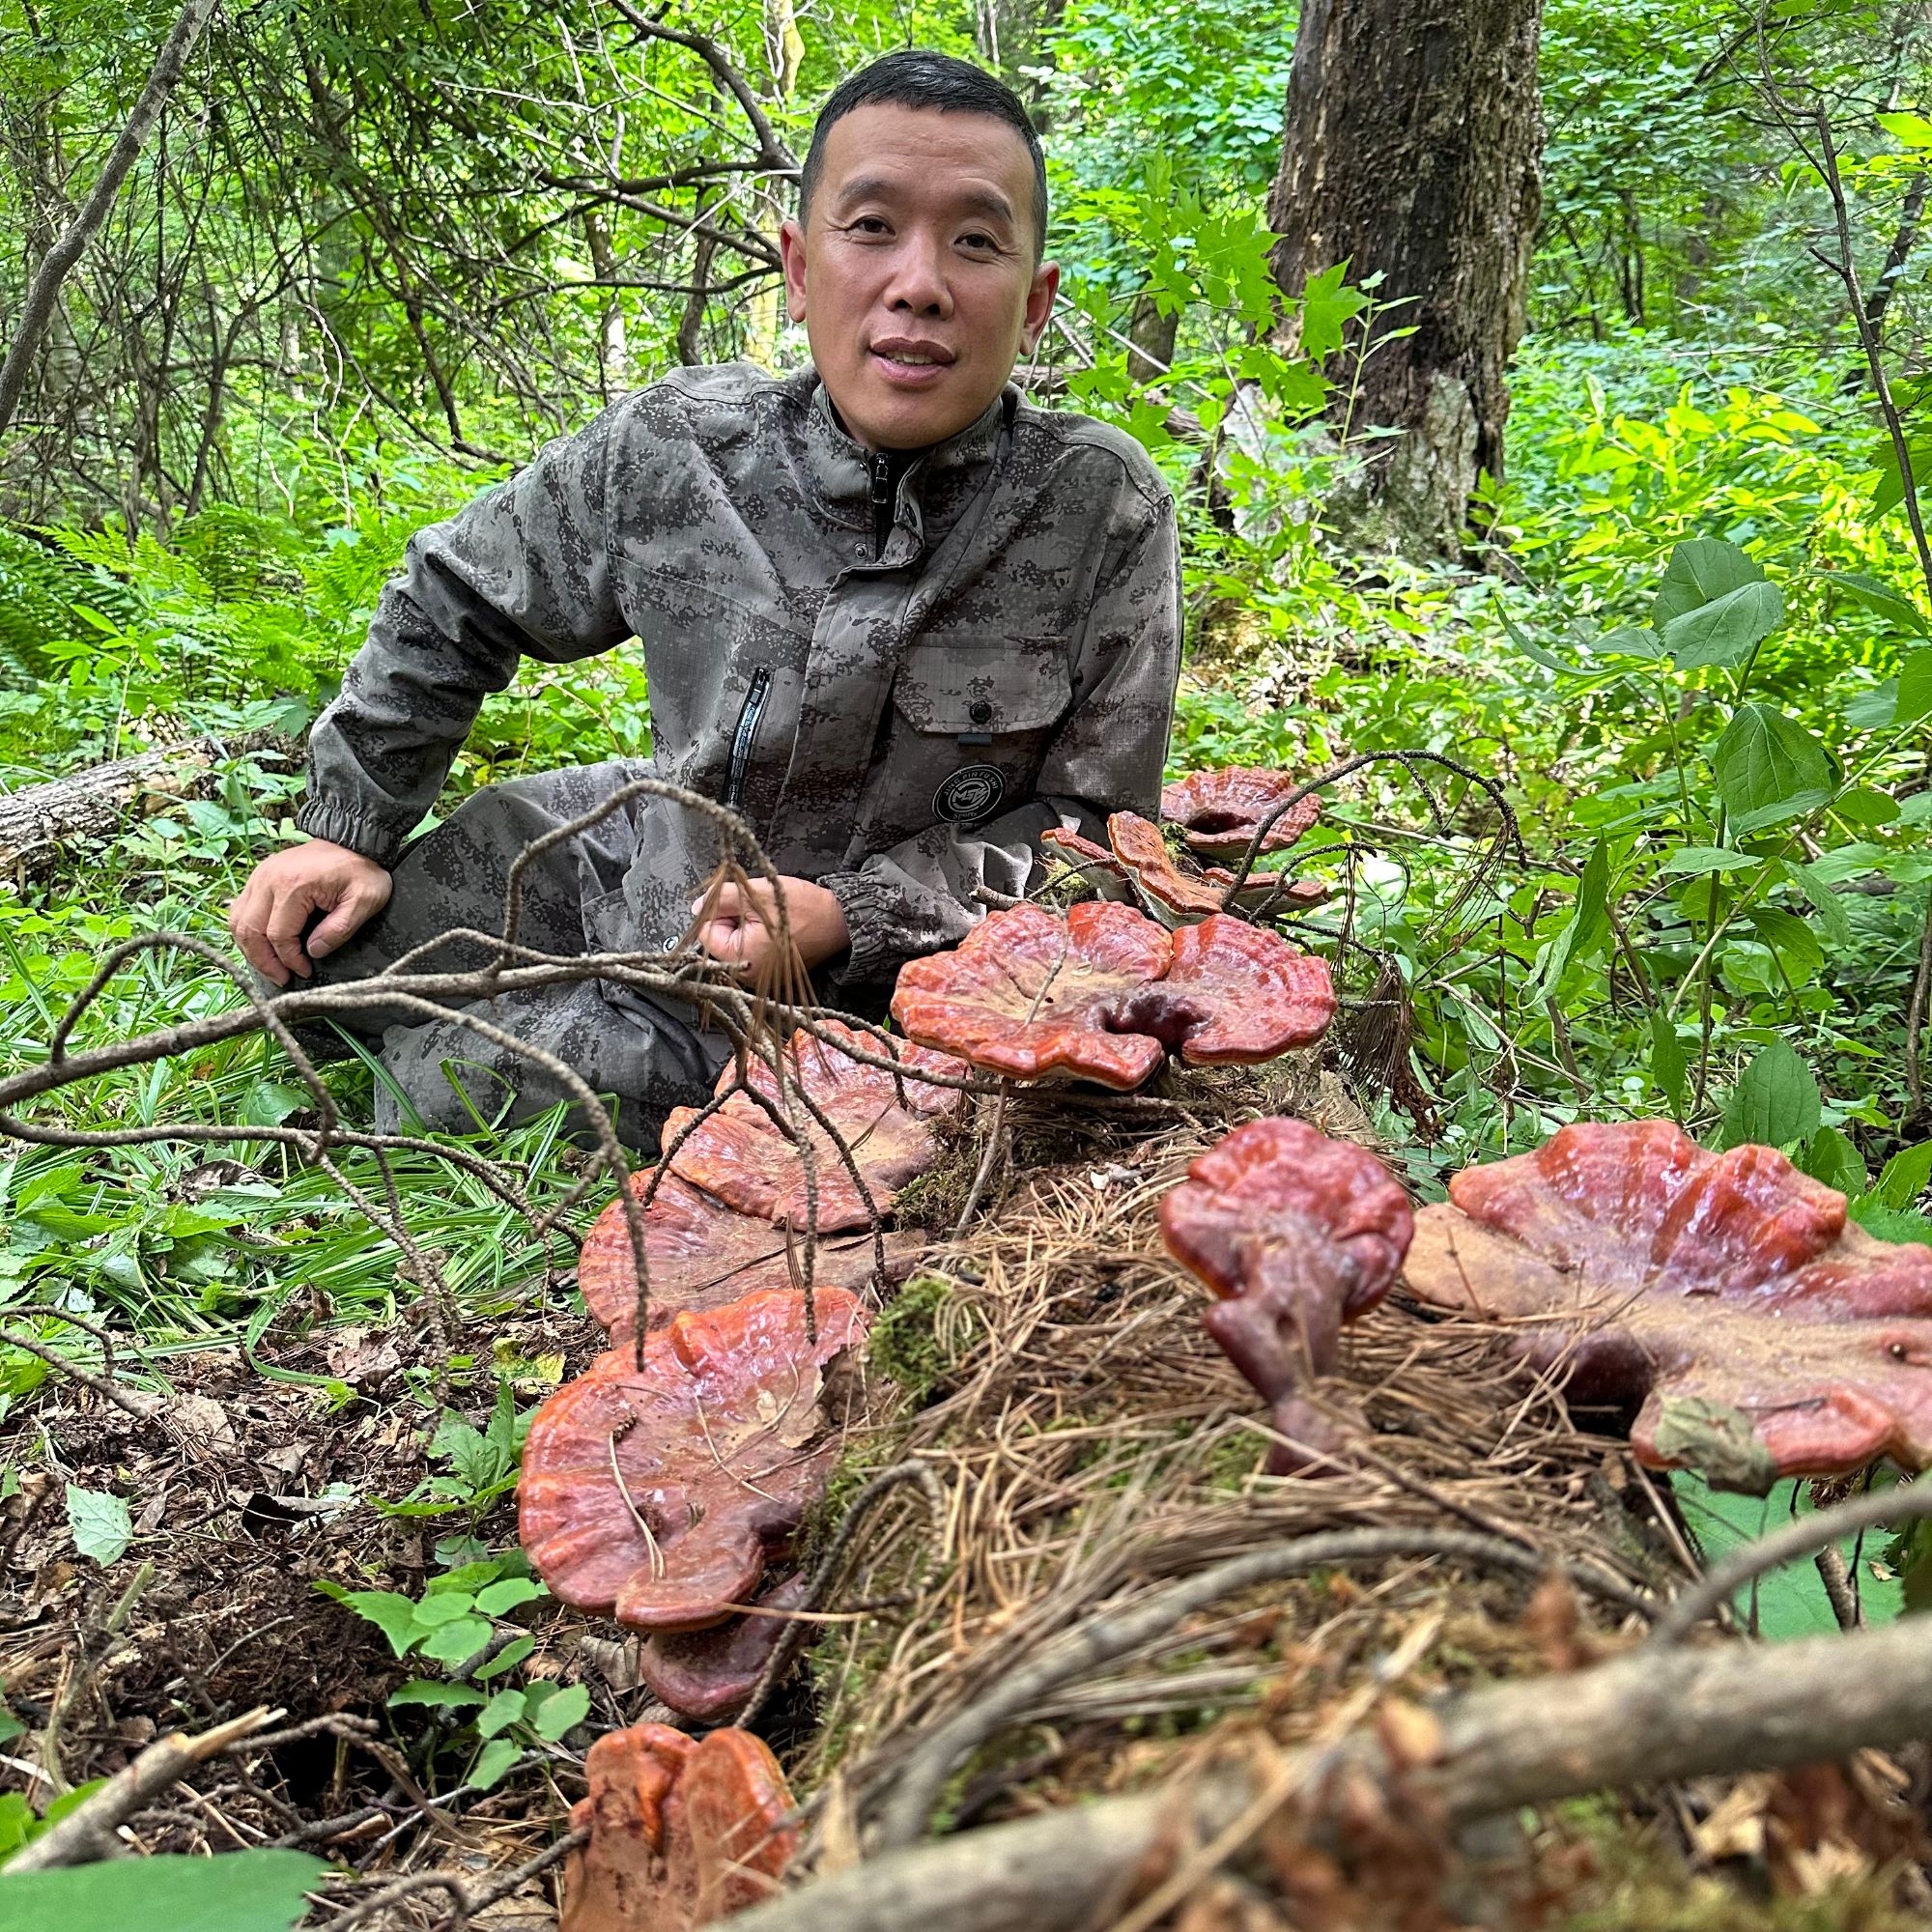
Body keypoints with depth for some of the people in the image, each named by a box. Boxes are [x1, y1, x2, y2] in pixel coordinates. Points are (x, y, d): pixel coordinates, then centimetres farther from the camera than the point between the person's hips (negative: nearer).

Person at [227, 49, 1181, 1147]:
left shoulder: (1106, 513, -23)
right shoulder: (676, 449, -15)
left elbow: (1095, 826, -15)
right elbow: (454, 603, 2)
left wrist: (846, 917, -26)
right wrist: (349, 829, 3)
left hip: (879, 986, -4)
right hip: (651, 847, 4)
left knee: (460, 1086, -15)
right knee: (311, 944, 7)